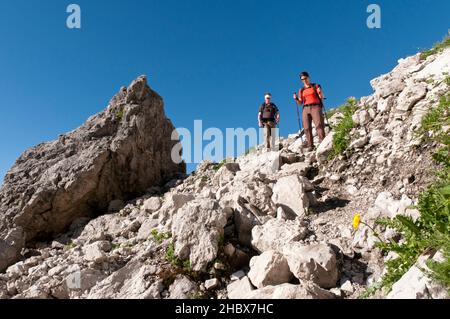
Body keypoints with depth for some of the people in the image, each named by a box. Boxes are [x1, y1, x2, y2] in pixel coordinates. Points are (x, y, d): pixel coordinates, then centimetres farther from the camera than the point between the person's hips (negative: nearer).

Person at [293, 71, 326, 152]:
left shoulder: (316, 86, 14)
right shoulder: (301, 90, 22)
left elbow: (322, 97, 8)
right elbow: (300, 103, 18)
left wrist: (320, 93, -12)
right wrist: (296, 99, -2)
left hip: (316, 107, -3)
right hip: (305, 109, 3)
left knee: (319, 125, -19)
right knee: (307, 128, -9)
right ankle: (310, 146, -12)